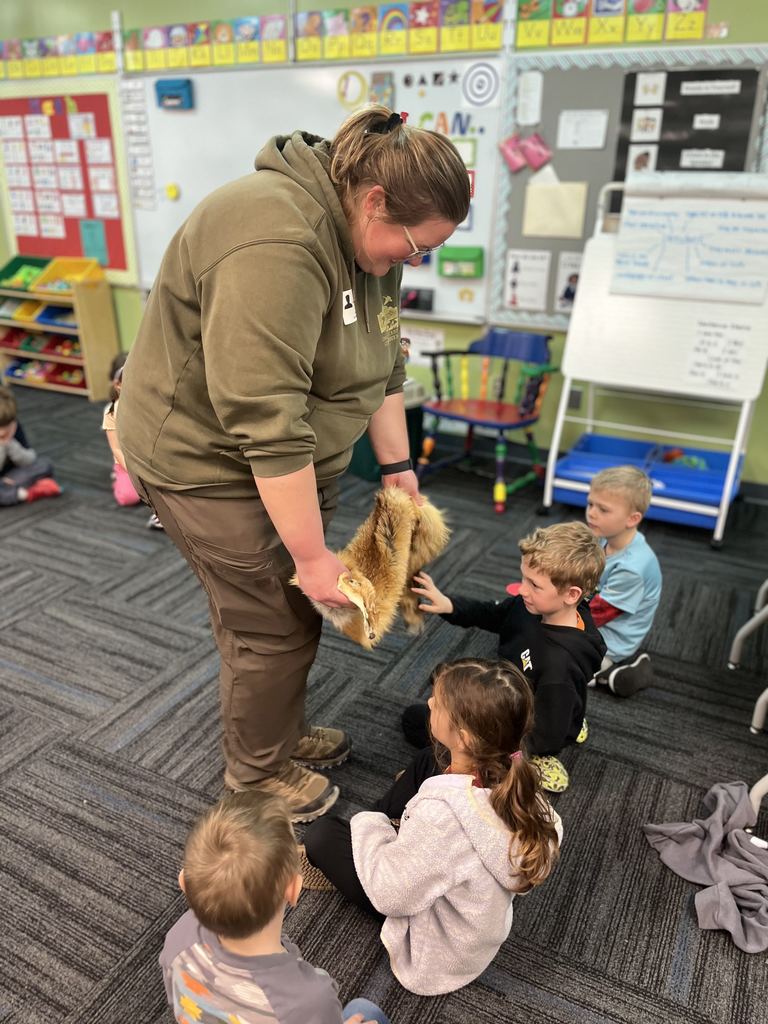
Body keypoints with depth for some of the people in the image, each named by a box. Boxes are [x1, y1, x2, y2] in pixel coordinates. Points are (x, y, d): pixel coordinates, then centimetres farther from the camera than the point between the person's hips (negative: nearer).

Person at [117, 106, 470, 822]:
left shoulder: (366, 238, 1)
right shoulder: (277, 249, -31)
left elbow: (382, 365, 8)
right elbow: (268, 426, -33)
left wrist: (396, 467, 6)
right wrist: (313, 556, -27)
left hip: (288, 456, 9)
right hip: (209, 459, -8)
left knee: (287, 605, 17)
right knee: (274, 622, 1)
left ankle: (283, 732, 40)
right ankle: (257, 772, 27)